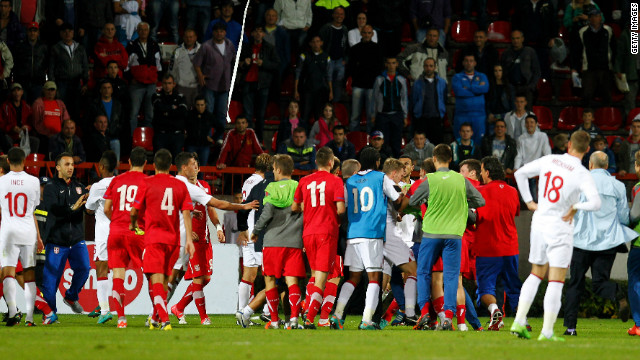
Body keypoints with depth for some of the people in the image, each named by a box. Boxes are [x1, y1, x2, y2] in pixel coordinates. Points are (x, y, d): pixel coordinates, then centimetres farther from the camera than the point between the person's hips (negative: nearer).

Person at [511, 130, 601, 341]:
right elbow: (595, 203, -25)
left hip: (539, 221, 5)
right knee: (556, 282, -1)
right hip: (560, 227, -5)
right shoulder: (582, 174, -13)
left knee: (536, 275, 19)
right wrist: (575, 207, -8)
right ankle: (547, 332, -4)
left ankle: (519, 322, 11)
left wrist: (528, 201, 15)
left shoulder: (549, 160, 2)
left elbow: (520, 173, 11)